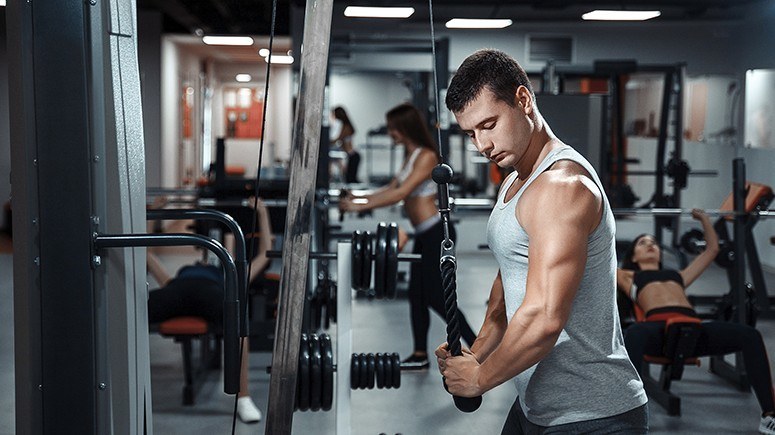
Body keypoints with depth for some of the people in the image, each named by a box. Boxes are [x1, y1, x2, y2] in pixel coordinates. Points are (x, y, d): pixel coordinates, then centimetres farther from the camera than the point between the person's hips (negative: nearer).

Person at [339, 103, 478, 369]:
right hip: (425, 236, 10)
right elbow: (392, 188, 17)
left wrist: (361, 206, -22)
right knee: (417, 295, 12)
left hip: (436, 233, -10)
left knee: (436, 297, -7)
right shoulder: (410, 156, 14)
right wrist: (360, 198, 8)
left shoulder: (426, 156, -15)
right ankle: (420, 356, 20)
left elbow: (401, 193, -22)